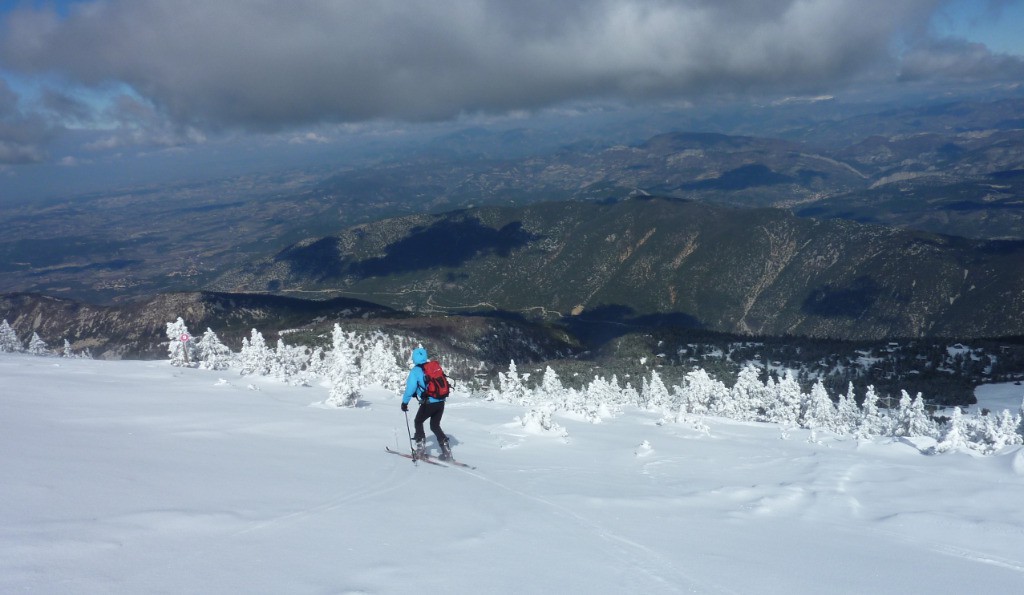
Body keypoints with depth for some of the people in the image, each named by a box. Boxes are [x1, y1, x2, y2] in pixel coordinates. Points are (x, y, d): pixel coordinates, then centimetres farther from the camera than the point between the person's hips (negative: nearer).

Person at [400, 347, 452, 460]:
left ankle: (421, 447, 13)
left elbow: (410, 388, -8)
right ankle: (446, 450, 8)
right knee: (435, 426, 19)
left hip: (429, 403, -5)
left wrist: (405, 402, 3)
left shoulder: (416, 371, -7)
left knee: (418, 422, 19)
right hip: (441, 401, 5)